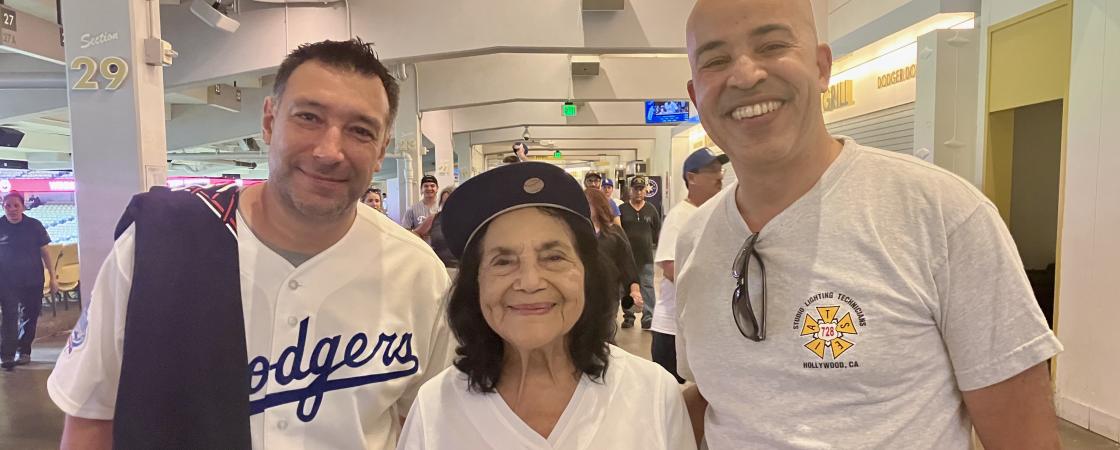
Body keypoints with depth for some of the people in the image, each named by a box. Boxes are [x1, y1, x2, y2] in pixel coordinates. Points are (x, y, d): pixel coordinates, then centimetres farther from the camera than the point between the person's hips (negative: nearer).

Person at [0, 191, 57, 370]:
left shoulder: (34, 225, -1)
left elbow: (44, 252, 3)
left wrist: (52, 277, 2)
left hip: (33, 281, 1)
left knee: (30, 317, 8)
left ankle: (23, 351, 22)